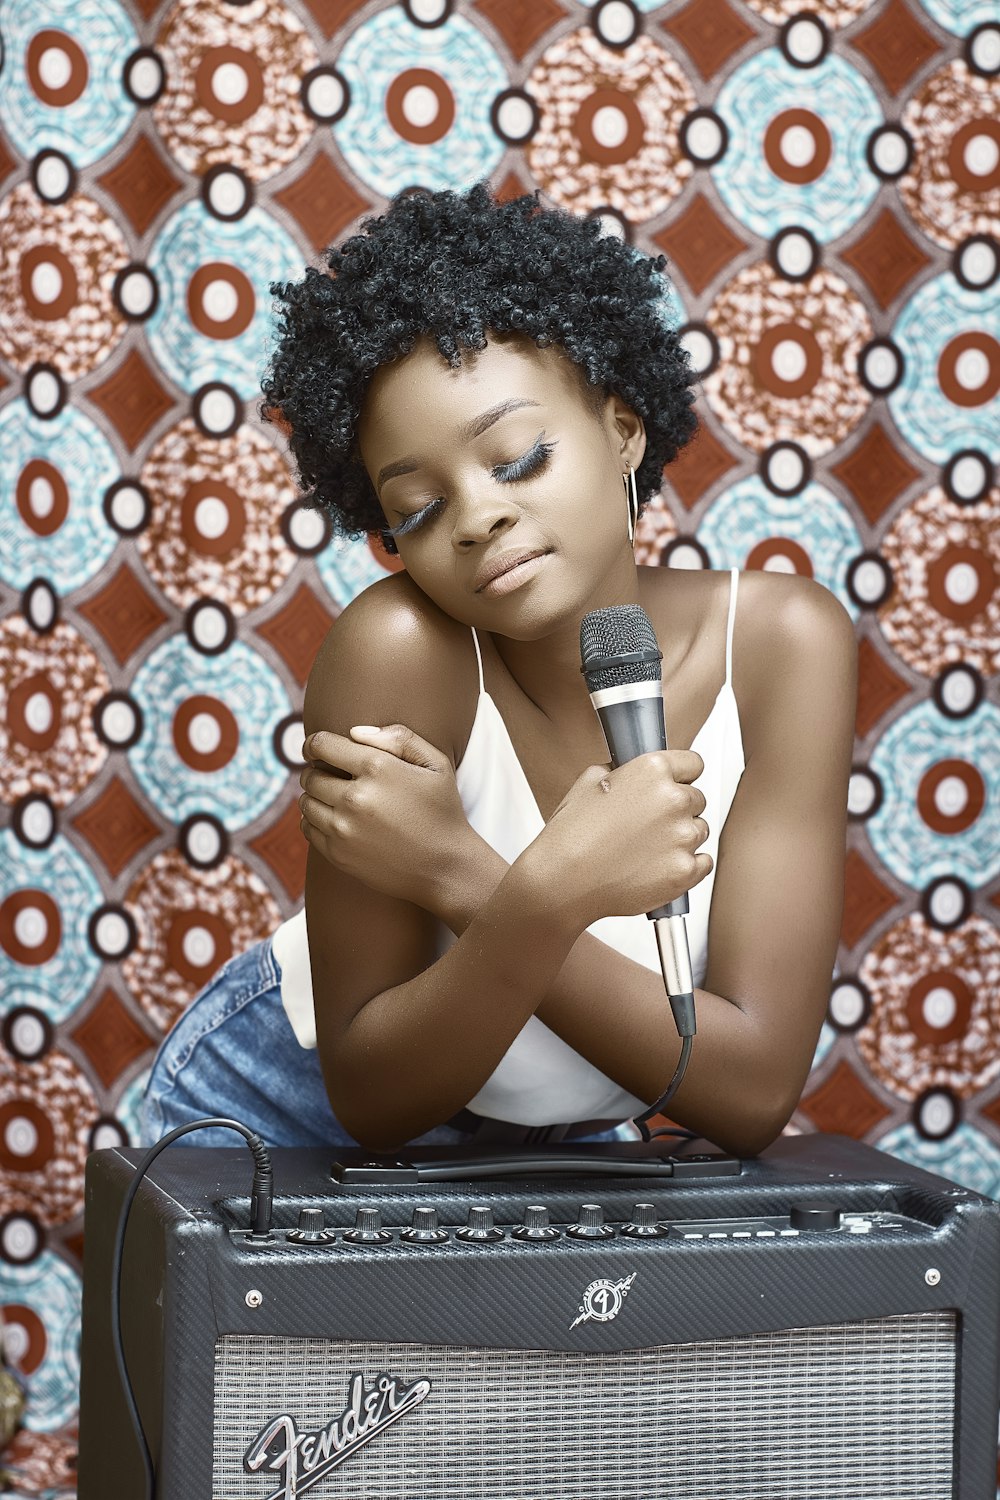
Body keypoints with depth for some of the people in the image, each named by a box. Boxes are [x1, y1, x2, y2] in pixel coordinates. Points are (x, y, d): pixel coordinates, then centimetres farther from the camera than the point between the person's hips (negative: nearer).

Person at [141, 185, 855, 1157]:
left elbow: (755, 1095, -21)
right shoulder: (401, 647, -24)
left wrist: (459, 875, -29)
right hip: (299, 1122, -2)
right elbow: (374, 1099, -20)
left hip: (558, 1143, 2)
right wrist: (548, 894, -36)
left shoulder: (779, 641, -17)